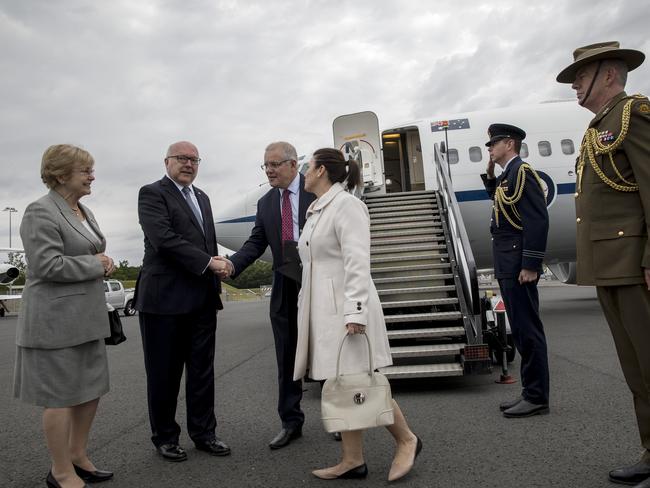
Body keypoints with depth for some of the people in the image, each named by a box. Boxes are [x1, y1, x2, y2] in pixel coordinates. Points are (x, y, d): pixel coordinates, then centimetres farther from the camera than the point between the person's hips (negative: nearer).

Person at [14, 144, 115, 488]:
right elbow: (47, 265, -22)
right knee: (62, 395, 3)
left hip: (86, 316, 9)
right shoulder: (41, 212, -14)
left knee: (92, 389, 15)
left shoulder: (83, 211, 14)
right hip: (56, 320, -9)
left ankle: (77, 456, 32)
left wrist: (102, 262, 2)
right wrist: (95, 264, -13)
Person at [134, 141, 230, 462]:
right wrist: (208, 262, -17)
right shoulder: (152, 193, -5)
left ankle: (203, 433, 25)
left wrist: (214, 285, 14)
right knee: (164, 373, 7)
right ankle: (164, 436, 24)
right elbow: (164, 239, -18)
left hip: (202, 300, 7)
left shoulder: (202, 198, 18)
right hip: (165, 299, -6)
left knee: (202, 370, 12)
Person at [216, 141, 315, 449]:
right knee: (287, 357, 10)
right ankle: (290, 422, 24)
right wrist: (232, 264, -13)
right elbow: (256, 243, 5)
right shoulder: (265, 203, 10)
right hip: (285, 288, 4)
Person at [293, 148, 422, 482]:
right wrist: (307, 310, 19)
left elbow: (357, 262, -18)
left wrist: (355, 311, -24)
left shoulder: (346, 204, -9)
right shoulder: (316, 211, 18)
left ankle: (406, 440, 17)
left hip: (346, 307, -9)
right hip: (321, 310, 9)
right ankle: (353, 461, 17)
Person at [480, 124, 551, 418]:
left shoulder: (521, 172, -10)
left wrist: (530, 265, -22)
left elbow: (538, 220, -18)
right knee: (520, 330, 13)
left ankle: (537, 398, 6)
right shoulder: (506, 176, 18)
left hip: (518, 266, -10)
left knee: (527, 329, -4)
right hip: (507, 266, 10)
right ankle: (531, 393, 22)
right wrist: (489, 175, 18)